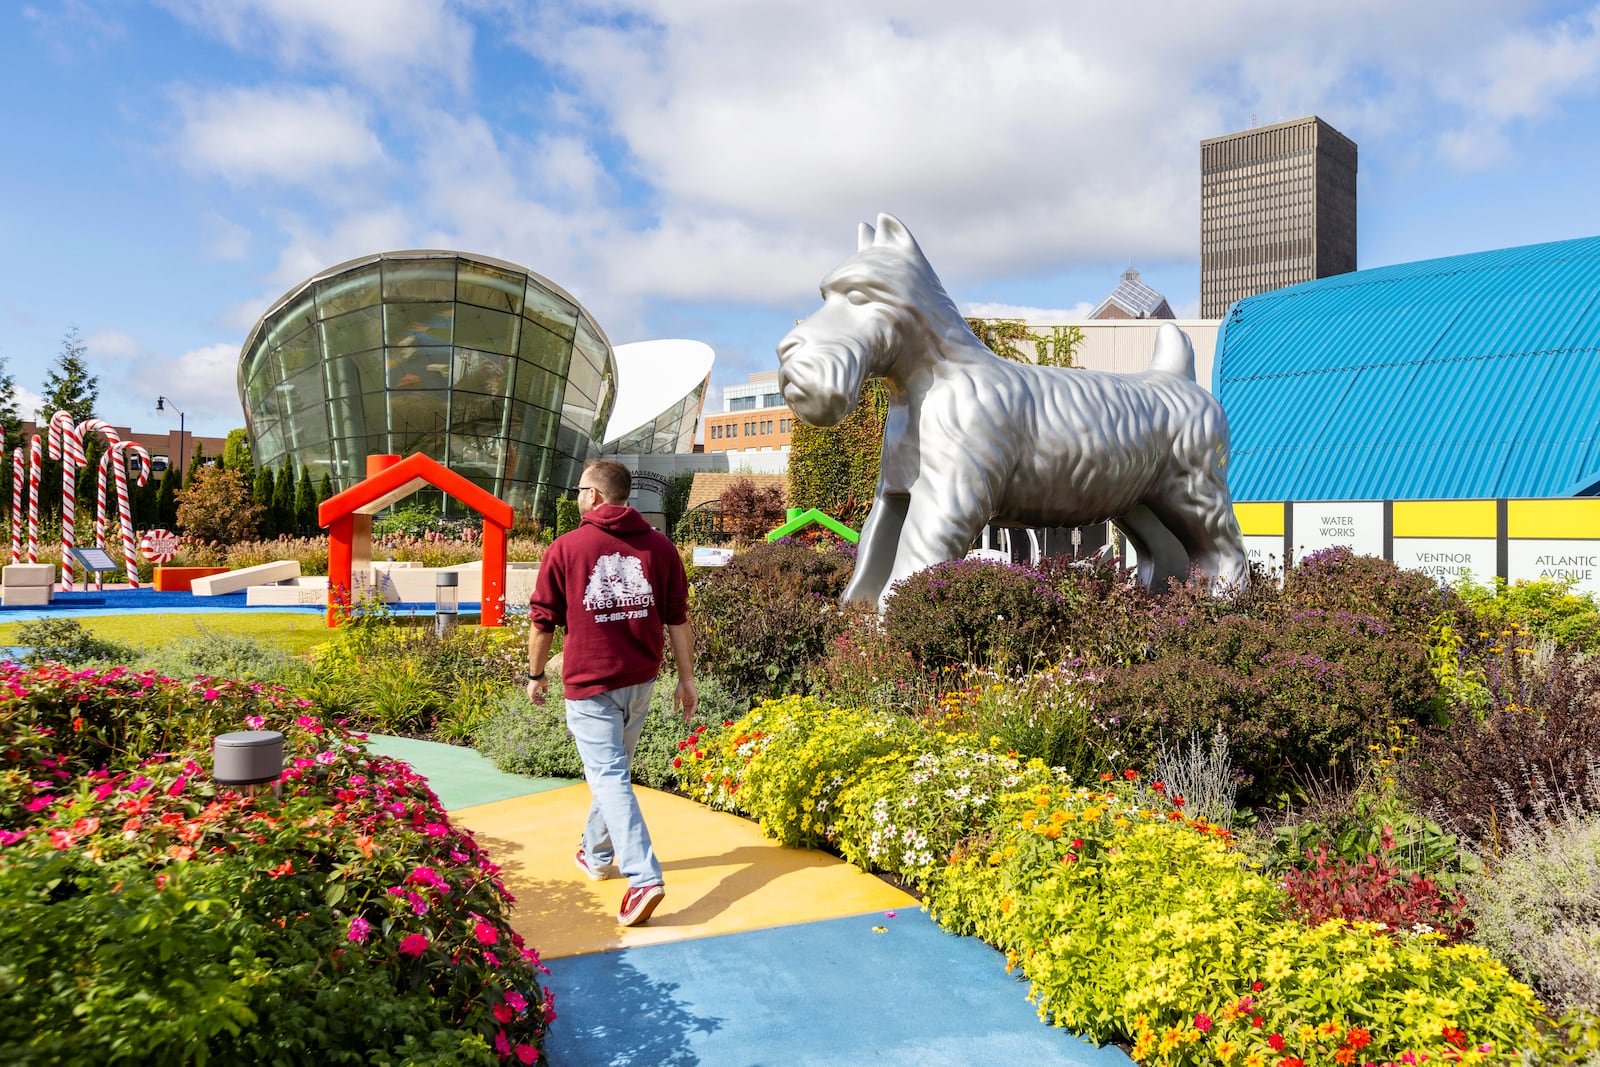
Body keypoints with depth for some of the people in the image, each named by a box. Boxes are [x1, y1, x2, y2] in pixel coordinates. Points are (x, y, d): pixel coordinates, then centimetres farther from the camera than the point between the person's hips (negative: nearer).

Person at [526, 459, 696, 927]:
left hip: (590, 682, -4)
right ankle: (597, 853, 37)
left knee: (609, 776, -4)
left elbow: (543, 622, -1)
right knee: (615, 768, 21)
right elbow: (678, 619, 2)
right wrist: (686, 678, 9)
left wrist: (536, 674, 13)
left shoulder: (565, 549, -7)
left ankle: (643, 878, -14)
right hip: (641, 679, 5)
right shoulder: (658, 546, 1)